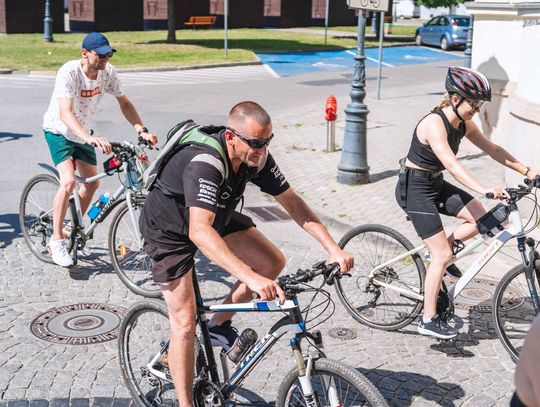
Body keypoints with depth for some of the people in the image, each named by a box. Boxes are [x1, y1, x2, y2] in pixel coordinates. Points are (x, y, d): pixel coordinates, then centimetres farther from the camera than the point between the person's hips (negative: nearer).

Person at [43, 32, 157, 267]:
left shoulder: (108, 72, -15)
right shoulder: (69, 72, -31)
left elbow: (124, 103, -5)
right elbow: (65, 114, -41)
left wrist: (142, 130, -21)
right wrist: (91, 139, -56)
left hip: (83, 132, 6)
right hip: (58, 131, -6)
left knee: (92, 184, 10)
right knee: (68, 181, -24)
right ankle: (56, 240, -12)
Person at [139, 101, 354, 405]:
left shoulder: (257, 157, -18)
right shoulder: (205, 164, -40)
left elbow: (292, 202, -12)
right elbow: (199, 232, -51)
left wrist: (333, 248, -21)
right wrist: (250, 277, -60)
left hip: (217, 217, 7)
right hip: (170, 231, -7)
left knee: (273, 263, -6)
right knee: (185, 322, -10)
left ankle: (220, 325, 13)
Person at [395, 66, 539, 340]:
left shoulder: (464, 124, 1)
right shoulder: (434, 124, -25)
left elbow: (492, 149, 8)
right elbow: (451, 164, -37)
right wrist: (484, 190, -47)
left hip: (436, 184, 8)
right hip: (415, 188, -8)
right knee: (442, 256, -8)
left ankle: (443, 249, 17)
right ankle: (428, 321, 2)